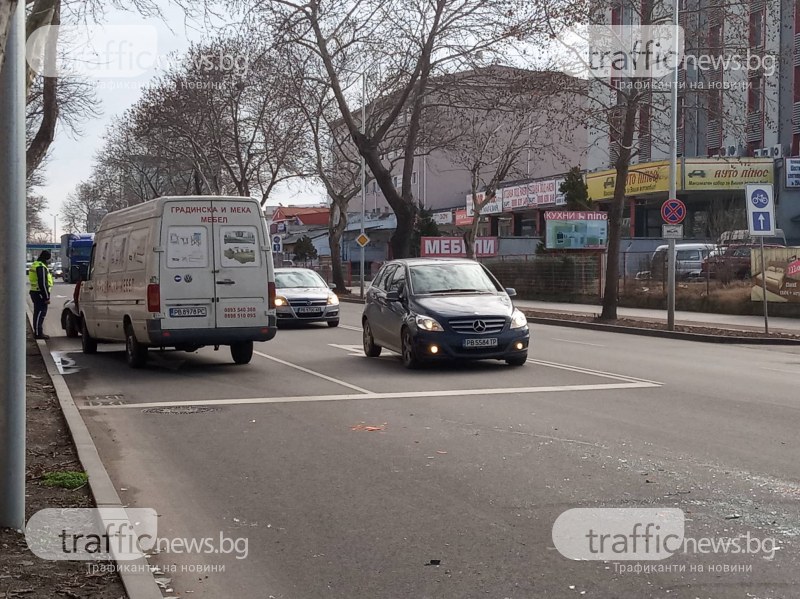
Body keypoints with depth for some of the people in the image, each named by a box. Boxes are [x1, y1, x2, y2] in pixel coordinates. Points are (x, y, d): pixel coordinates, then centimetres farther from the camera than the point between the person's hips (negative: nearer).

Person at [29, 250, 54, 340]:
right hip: (40, 294, -11)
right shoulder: (41, 267, -17)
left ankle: (37, 332, 22)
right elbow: (43, 283, -21)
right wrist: (47, 297, -18)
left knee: (38, 313, 15)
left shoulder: (35, 265, 18)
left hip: (35, 292, 11)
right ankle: (38, 333, -7)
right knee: (40, 313, -8)